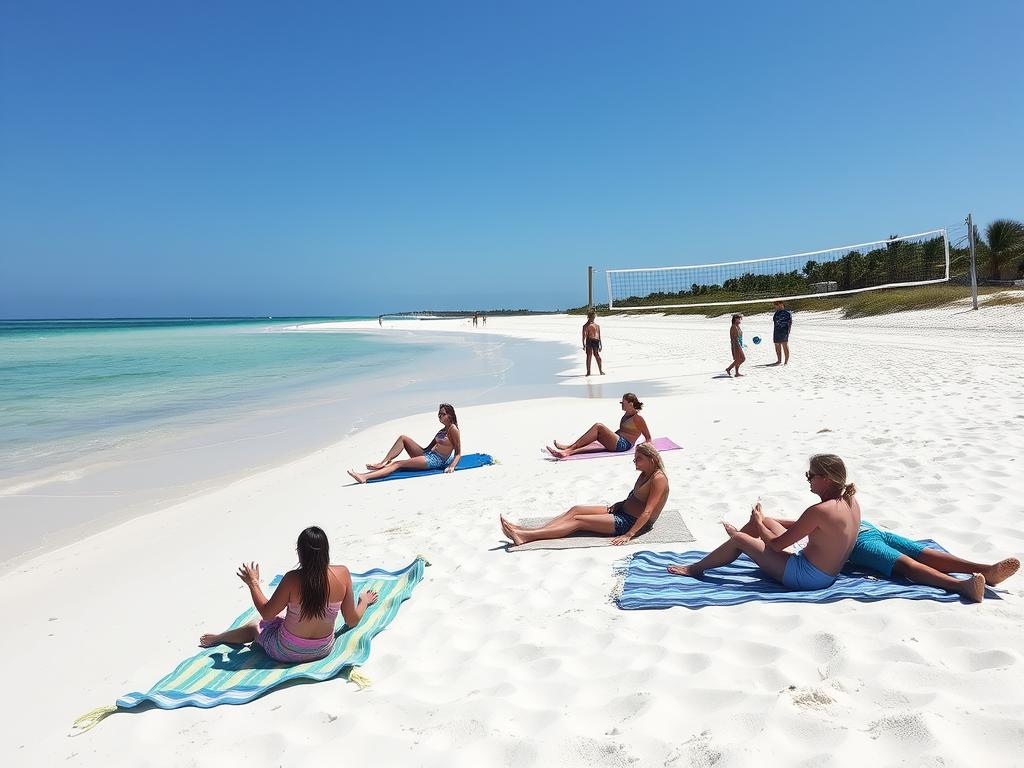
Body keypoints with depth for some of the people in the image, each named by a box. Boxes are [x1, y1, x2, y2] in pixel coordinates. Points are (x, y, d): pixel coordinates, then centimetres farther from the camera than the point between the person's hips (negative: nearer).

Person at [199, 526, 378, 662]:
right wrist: (364, 601, 11)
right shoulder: (342, 574, -18)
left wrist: (253, 583, 1)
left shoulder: (293, 579, -26)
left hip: (287, 653, -3)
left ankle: (217, 637, 53)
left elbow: (266, 614, -11)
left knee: (254, 626, 28)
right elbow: (352, 621, -9)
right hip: (323, 650, 3)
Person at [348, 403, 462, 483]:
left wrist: (451, 466, -26)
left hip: (436, 461, -9)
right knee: (403, 438, -3)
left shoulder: (453, 430, -7)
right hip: (427, 455, 9)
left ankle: (364, 477, -28)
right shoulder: (442, 430, 21)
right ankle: (383, 463, -9)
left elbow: (458, 453, -10)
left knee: (398, 463, -20)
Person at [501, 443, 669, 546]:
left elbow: (648, 512, -25)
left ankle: (526, 536, -23)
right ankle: (525, 533, -15)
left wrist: (628, 535, -30)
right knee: (576, 510, -5)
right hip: (622, 512, 10)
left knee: (578, 520, -17)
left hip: (633, 523, -10)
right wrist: (617, 505, 6)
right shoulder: (645, 475, 14)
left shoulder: (658, 479, -17)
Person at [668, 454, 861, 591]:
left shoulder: (819, 511, -27)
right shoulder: (851, 501, 0)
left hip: (805, 578, -9)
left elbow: (777, 544, -19)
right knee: (764, 522, 18)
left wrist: (758, 523, 0)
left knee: (739, 539, 0)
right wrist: (764, 521, 15)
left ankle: (696, 568, 20)